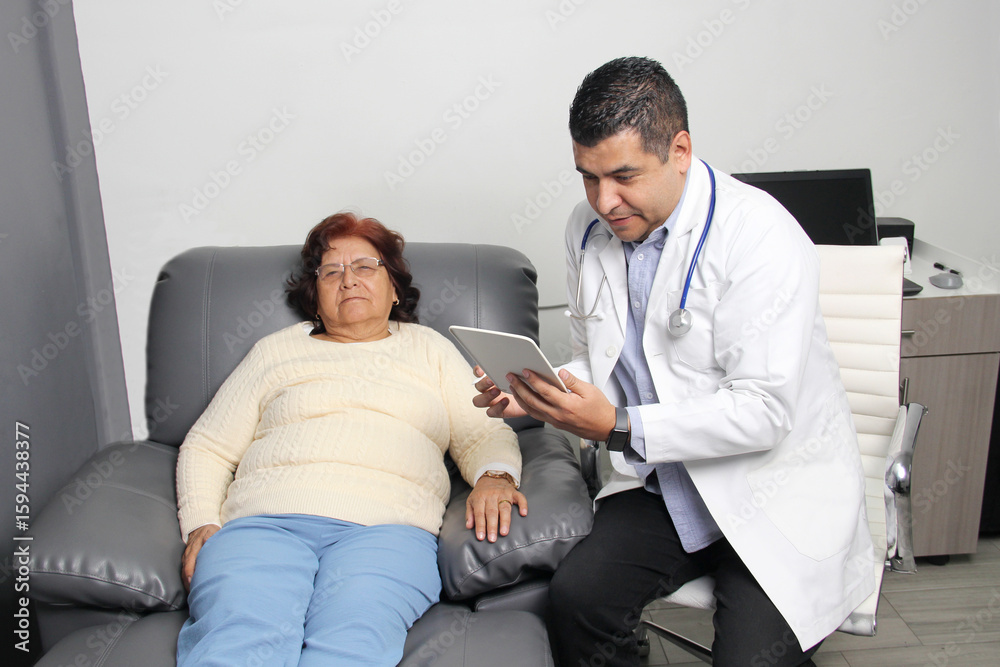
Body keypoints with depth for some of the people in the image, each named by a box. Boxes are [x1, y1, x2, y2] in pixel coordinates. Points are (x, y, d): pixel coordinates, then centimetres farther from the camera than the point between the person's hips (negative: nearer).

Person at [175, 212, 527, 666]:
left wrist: (494, 476, -6)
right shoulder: (275, 351, 27)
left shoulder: (428, 348, 27)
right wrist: (201, 525, 4)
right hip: (265, 521, 1)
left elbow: (484, 434, 18)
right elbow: (207, 447, 23)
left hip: (384, 527, 0)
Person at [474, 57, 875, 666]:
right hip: (662, 484, 5)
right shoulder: (590, 228, 2)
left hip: (778, 490, -4)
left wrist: (620, 427, -27)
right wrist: (539, 394, -8)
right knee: (575, 598, -18)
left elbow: (763, 411, -22)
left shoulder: (762, 237, -19)